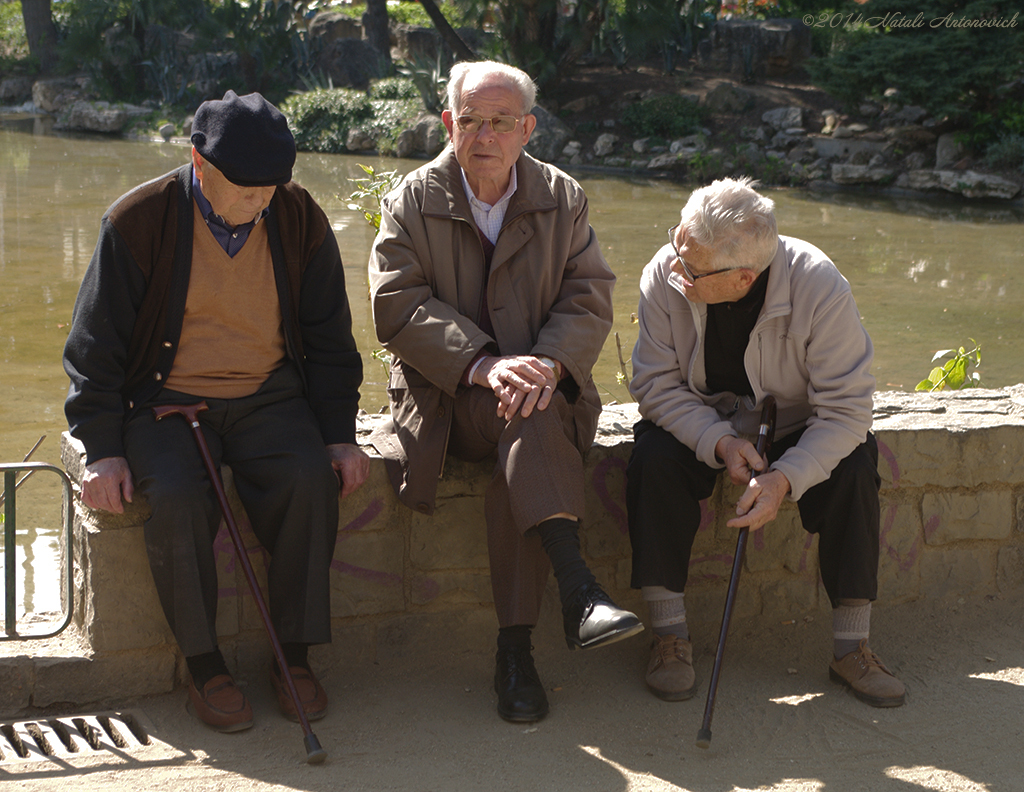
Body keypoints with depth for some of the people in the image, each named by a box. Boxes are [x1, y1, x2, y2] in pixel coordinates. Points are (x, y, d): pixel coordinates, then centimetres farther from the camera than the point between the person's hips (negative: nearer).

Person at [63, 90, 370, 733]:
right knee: (176, 497, -31)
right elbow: (97, 344, -3)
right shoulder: (140, 220, -8)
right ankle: (203, 663, -14)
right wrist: (103, 450, -10)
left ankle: (295, 654, -13)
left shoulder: (299, 218, 0)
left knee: (310, 480, -27)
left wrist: (341, 436, 1)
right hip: (166, 398, -2)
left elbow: (329, 338, 9)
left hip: (269, 396, 2)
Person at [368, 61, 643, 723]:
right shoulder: (412, 202, 3)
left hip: (542, 386, 2)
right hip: (446, 393, -1)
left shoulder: (564, 199, 9)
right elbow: (398, 309, -8)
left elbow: (589, 301, 1)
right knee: (531, 419, -34)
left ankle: (516, 649, -28)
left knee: (525, 458, -32)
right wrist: (482, 365, -23)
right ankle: (579, 592, -44)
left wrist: (548, 363, -21)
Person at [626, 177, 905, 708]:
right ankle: (670, 635, -18)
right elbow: (656, 383, -15)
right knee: (653, 459, -29)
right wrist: (719, 443, -31)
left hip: (794, 423, -1)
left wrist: (785, 478, -40)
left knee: (854, 467, -28)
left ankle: (851, 647, -16)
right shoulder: (663, 275, -23)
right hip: (698, 421, 1)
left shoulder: (819, 288, -28)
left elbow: (846, 409, -26)